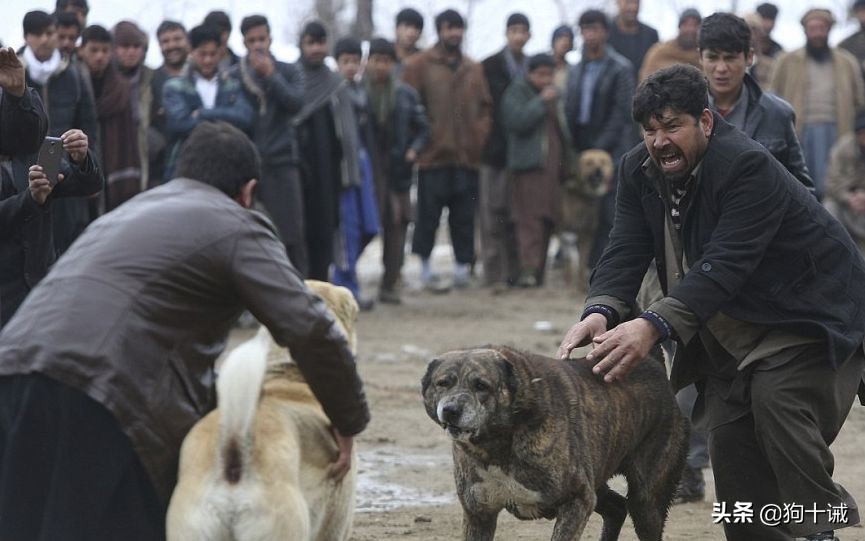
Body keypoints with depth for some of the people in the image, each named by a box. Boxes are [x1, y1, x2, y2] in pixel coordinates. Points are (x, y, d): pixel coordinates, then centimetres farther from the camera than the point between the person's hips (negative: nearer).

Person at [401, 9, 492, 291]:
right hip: (433, 154, -3)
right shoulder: (419, 65, 1)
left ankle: (462, 267, 10)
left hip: (468, 155, 4)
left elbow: (486, 106, 17)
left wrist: (480, 135, 3)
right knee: (429, 214, 0)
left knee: (464, 217, 4)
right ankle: (426, 267, 10)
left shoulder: (473, 69, 14)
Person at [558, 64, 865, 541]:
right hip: (735, 331, 8)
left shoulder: (747, 166, -29)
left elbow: (724, 264, -38)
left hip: (808, 313, -7)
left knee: (777, 397, -27)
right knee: (727, 433, -2)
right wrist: (601, 312, -34)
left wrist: (654, 326, -49)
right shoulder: (639, 171, -4)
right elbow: (626, 250, -12)